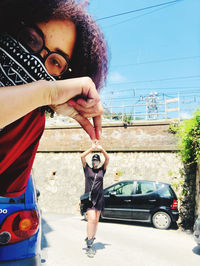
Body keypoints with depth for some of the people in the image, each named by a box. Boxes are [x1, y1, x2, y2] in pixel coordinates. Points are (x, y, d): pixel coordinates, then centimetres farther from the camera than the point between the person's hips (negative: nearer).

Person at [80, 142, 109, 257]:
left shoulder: (102, 170, 11)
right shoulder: (87, 169, 6)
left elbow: (107, 158, 2)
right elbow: (82, 156, -4)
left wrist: (101, 149, -6)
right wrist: (92, 148, -6)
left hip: (99, 198, 3)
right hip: (89, 198, -3)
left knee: (96, 220, 6)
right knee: (91, 219, -14)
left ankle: (91, 240, 18)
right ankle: (89, 245, -11)